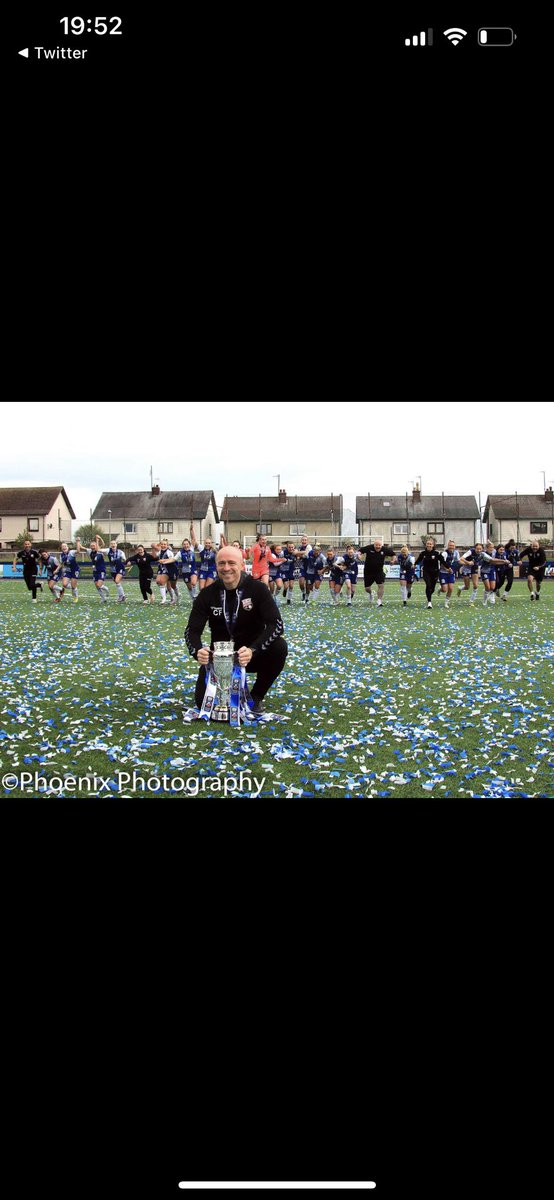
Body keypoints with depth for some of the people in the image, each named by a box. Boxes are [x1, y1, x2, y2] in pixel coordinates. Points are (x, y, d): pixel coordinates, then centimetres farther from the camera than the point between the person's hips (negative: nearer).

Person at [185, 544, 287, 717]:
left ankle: (256, 697, -6)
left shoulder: (258, 589, -14)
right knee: (203, 702, -17)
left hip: (252, 654, -1)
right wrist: (197, 651, -34)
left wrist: (253, 650, -40)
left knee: (279, 647, -31)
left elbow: (276, 624, -24)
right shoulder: (208, 594, -7)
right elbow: (192, 630, -10)